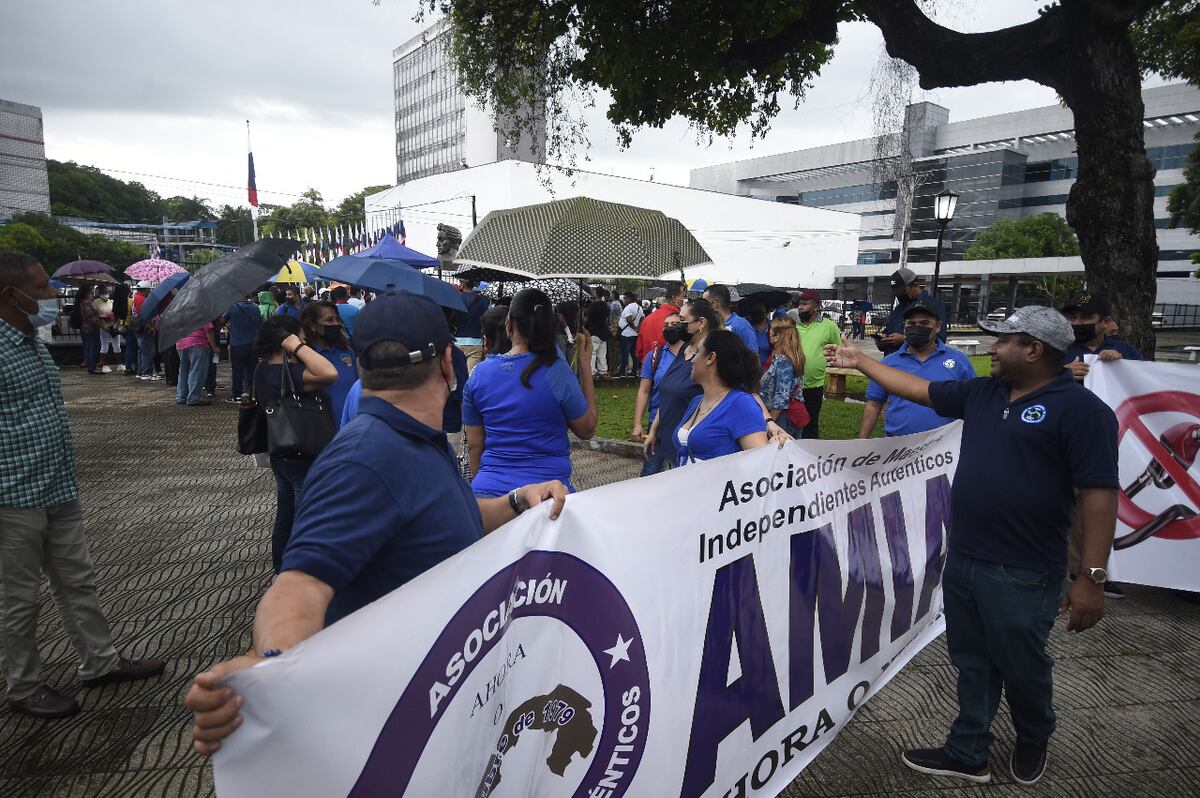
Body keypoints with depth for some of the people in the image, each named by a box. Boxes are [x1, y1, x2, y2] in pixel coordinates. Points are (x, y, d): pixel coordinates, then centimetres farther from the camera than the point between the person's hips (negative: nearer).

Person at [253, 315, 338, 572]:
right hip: (304, 459, -9)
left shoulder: (264, 369, -1)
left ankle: (281, 571, 39)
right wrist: (297, 347, -34)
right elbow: (329, 374, -46)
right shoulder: (288, 374, -29)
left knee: (284, 519, 24)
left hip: (280, 455, 9)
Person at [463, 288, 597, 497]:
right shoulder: (556, 372, -12)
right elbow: (587, 429, 2)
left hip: (488, 490, 3)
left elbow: (474, 445, 7)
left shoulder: (480, 373, 0)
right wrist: (585, 366, 4)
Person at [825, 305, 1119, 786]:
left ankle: (1033, 741, 42)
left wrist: (1092, 577, -19)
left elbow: (1099, 493, -16)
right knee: (972, 663, 17)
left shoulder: (1080, 409, -13)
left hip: (1022, 574, -6)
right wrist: (861, 362, 18)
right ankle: (968, 755, 31)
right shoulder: (982, 393, 8)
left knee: (1020, 666, 13)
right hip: (962, 560, 7)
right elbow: (920, 389, 17)